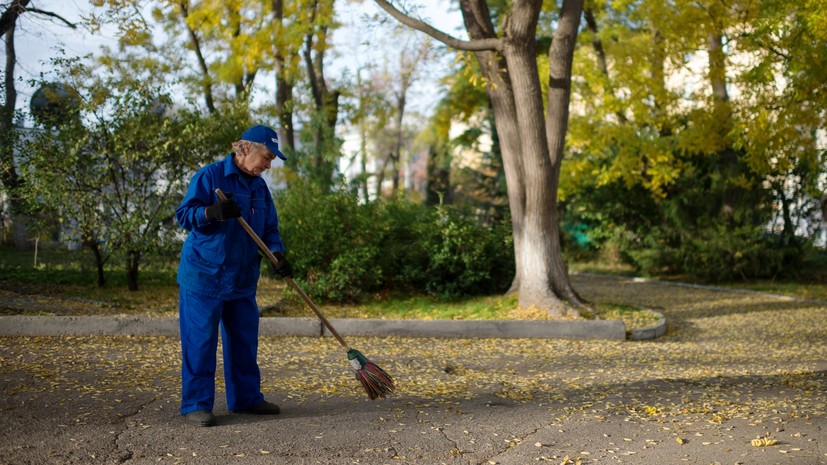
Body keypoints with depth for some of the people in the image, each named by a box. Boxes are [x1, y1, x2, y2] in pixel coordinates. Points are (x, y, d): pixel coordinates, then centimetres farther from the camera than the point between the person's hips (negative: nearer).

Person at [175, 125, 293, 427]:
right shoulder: (209, 175, -9)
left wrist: (277, 254, -7)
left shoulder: (259, 186, 12)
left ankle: (246, 398, 24)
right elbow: (184, 214, -12)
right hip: (203, 276, -7)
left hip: (243, 278, 7)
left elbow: (269, 228, 13)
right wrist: (212, 212, -31)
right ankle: (196, 404, 3)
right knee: (200, 340, -4)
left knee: (244, 340, 12)